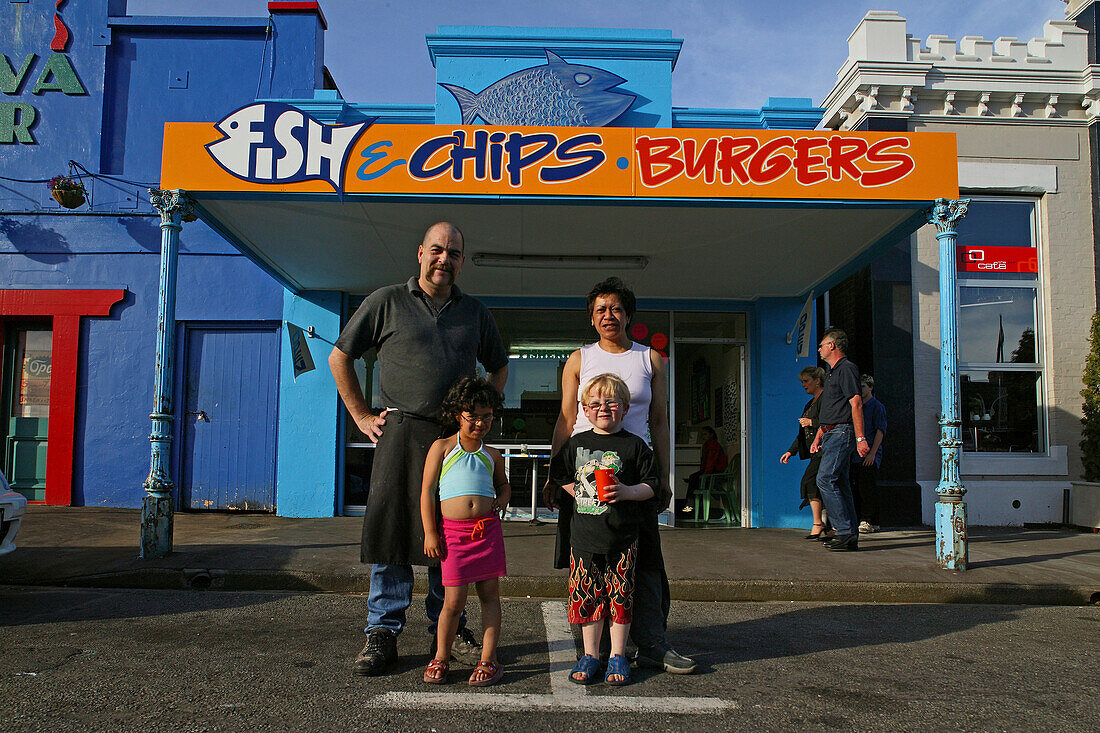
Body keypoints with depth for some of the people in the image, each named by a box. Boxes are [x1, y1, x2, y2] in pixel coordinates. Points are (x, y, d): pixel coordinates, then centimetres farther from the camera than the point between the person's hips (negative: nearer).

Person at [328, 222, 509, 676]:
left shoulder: (476, 313, 15)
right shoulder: (387, 302, 6)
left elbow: (499, 367, 28)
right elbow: (340, 357, 9)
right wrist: (362, 416, 3)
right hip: (402, 431, -3)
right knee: (391, 528, -2)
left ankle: (448, 630, 20)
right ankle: (382, 633, 9)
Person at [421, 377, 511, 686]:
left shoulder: (492, 455, 14)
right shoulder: (442, 447, 5)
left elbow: (503, 484, 32)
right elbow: (427, 491, 3)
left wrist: (502, 499, 7)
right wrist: (430, 533, -3)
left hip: (488, 529, 3)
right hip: (453, 531, -3)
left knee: (490, 593, 5)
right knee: (454, 600, -2)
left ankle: (488, 660, 16)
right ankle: (441, 657, 19)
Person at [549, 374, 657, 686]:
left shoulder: (635, 445, 0)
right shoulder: (576, 443, 6)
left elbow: (650, 485, 0)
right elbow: (560, 476, 18)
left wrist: (626, 492, -17)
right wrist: (579, 493, 5)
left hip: (622, 536, -2)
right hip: (585, 536, 2)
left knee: (620, 596, 5)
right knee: (587, 595, 6)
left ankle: (617, 655, 19)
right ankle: (590, 655, 20)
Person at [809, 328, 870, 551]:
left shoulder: (846, 369, -9)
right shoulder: (831, 372, 22)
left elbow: (856, 404, -17)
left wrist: (860, 438, -22)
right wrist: (818, 437, 24)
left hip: (842, 432, -10)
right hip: (831, 434, 10)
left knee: (825, 479, -16)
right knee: (840, 484, 7)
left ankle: (846, 531, -14)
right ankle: (850, 537, 9)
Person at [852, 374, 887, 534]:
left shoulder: (877, 407, -1)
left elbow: (880, 431, -9)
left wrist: (872, 453, -16)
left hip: (870, 456, -7)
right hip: (857, 455, 7)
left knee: (868, 489, -8)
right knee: (857, 489, 6)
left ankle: (869, 522, -5)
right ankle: (860, 521, 12)